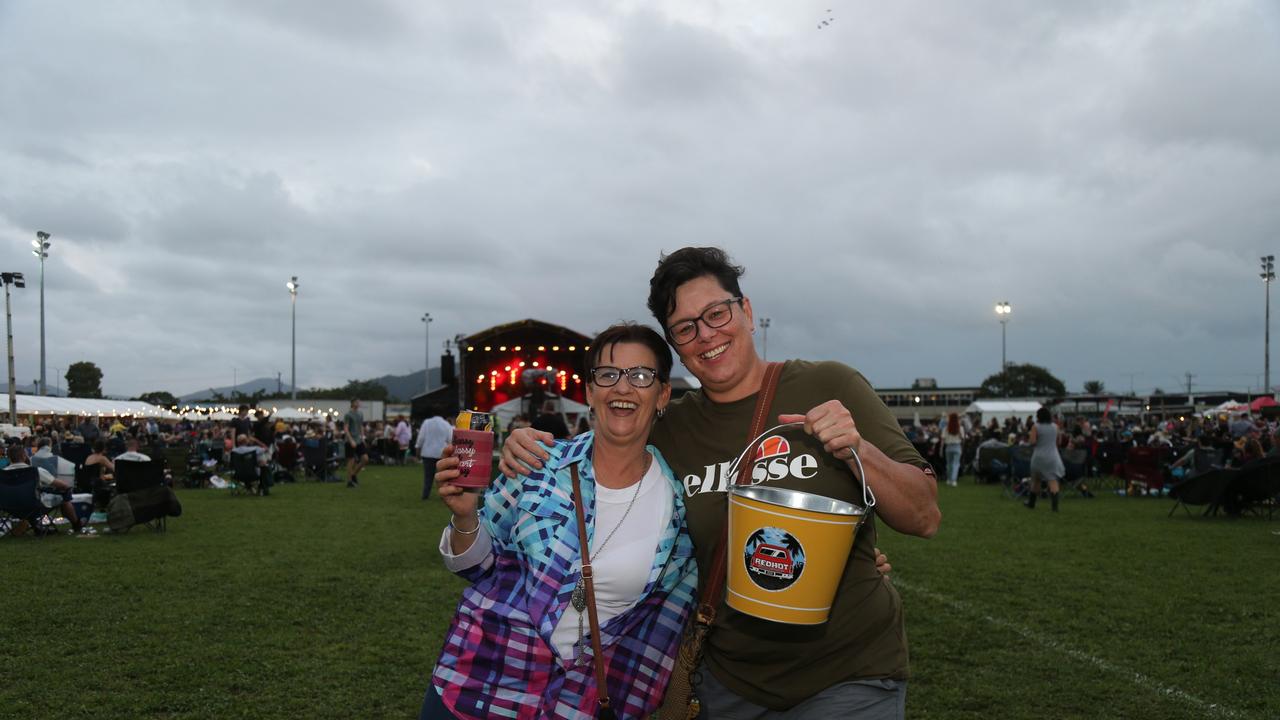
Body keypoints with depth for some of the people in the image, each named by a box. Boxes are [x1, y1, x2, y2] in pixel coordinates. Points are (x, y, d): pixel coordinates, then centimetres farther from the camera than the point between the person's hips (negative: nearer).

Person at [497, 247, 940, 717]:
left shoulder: (828, 388, -9)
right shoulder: (671, 429, 0)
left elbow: (924, 518, -9)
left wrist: (859, 452, -26)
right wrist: (535, 456, -6)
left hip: (847, 678, -3)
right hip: (730, 681, 3)